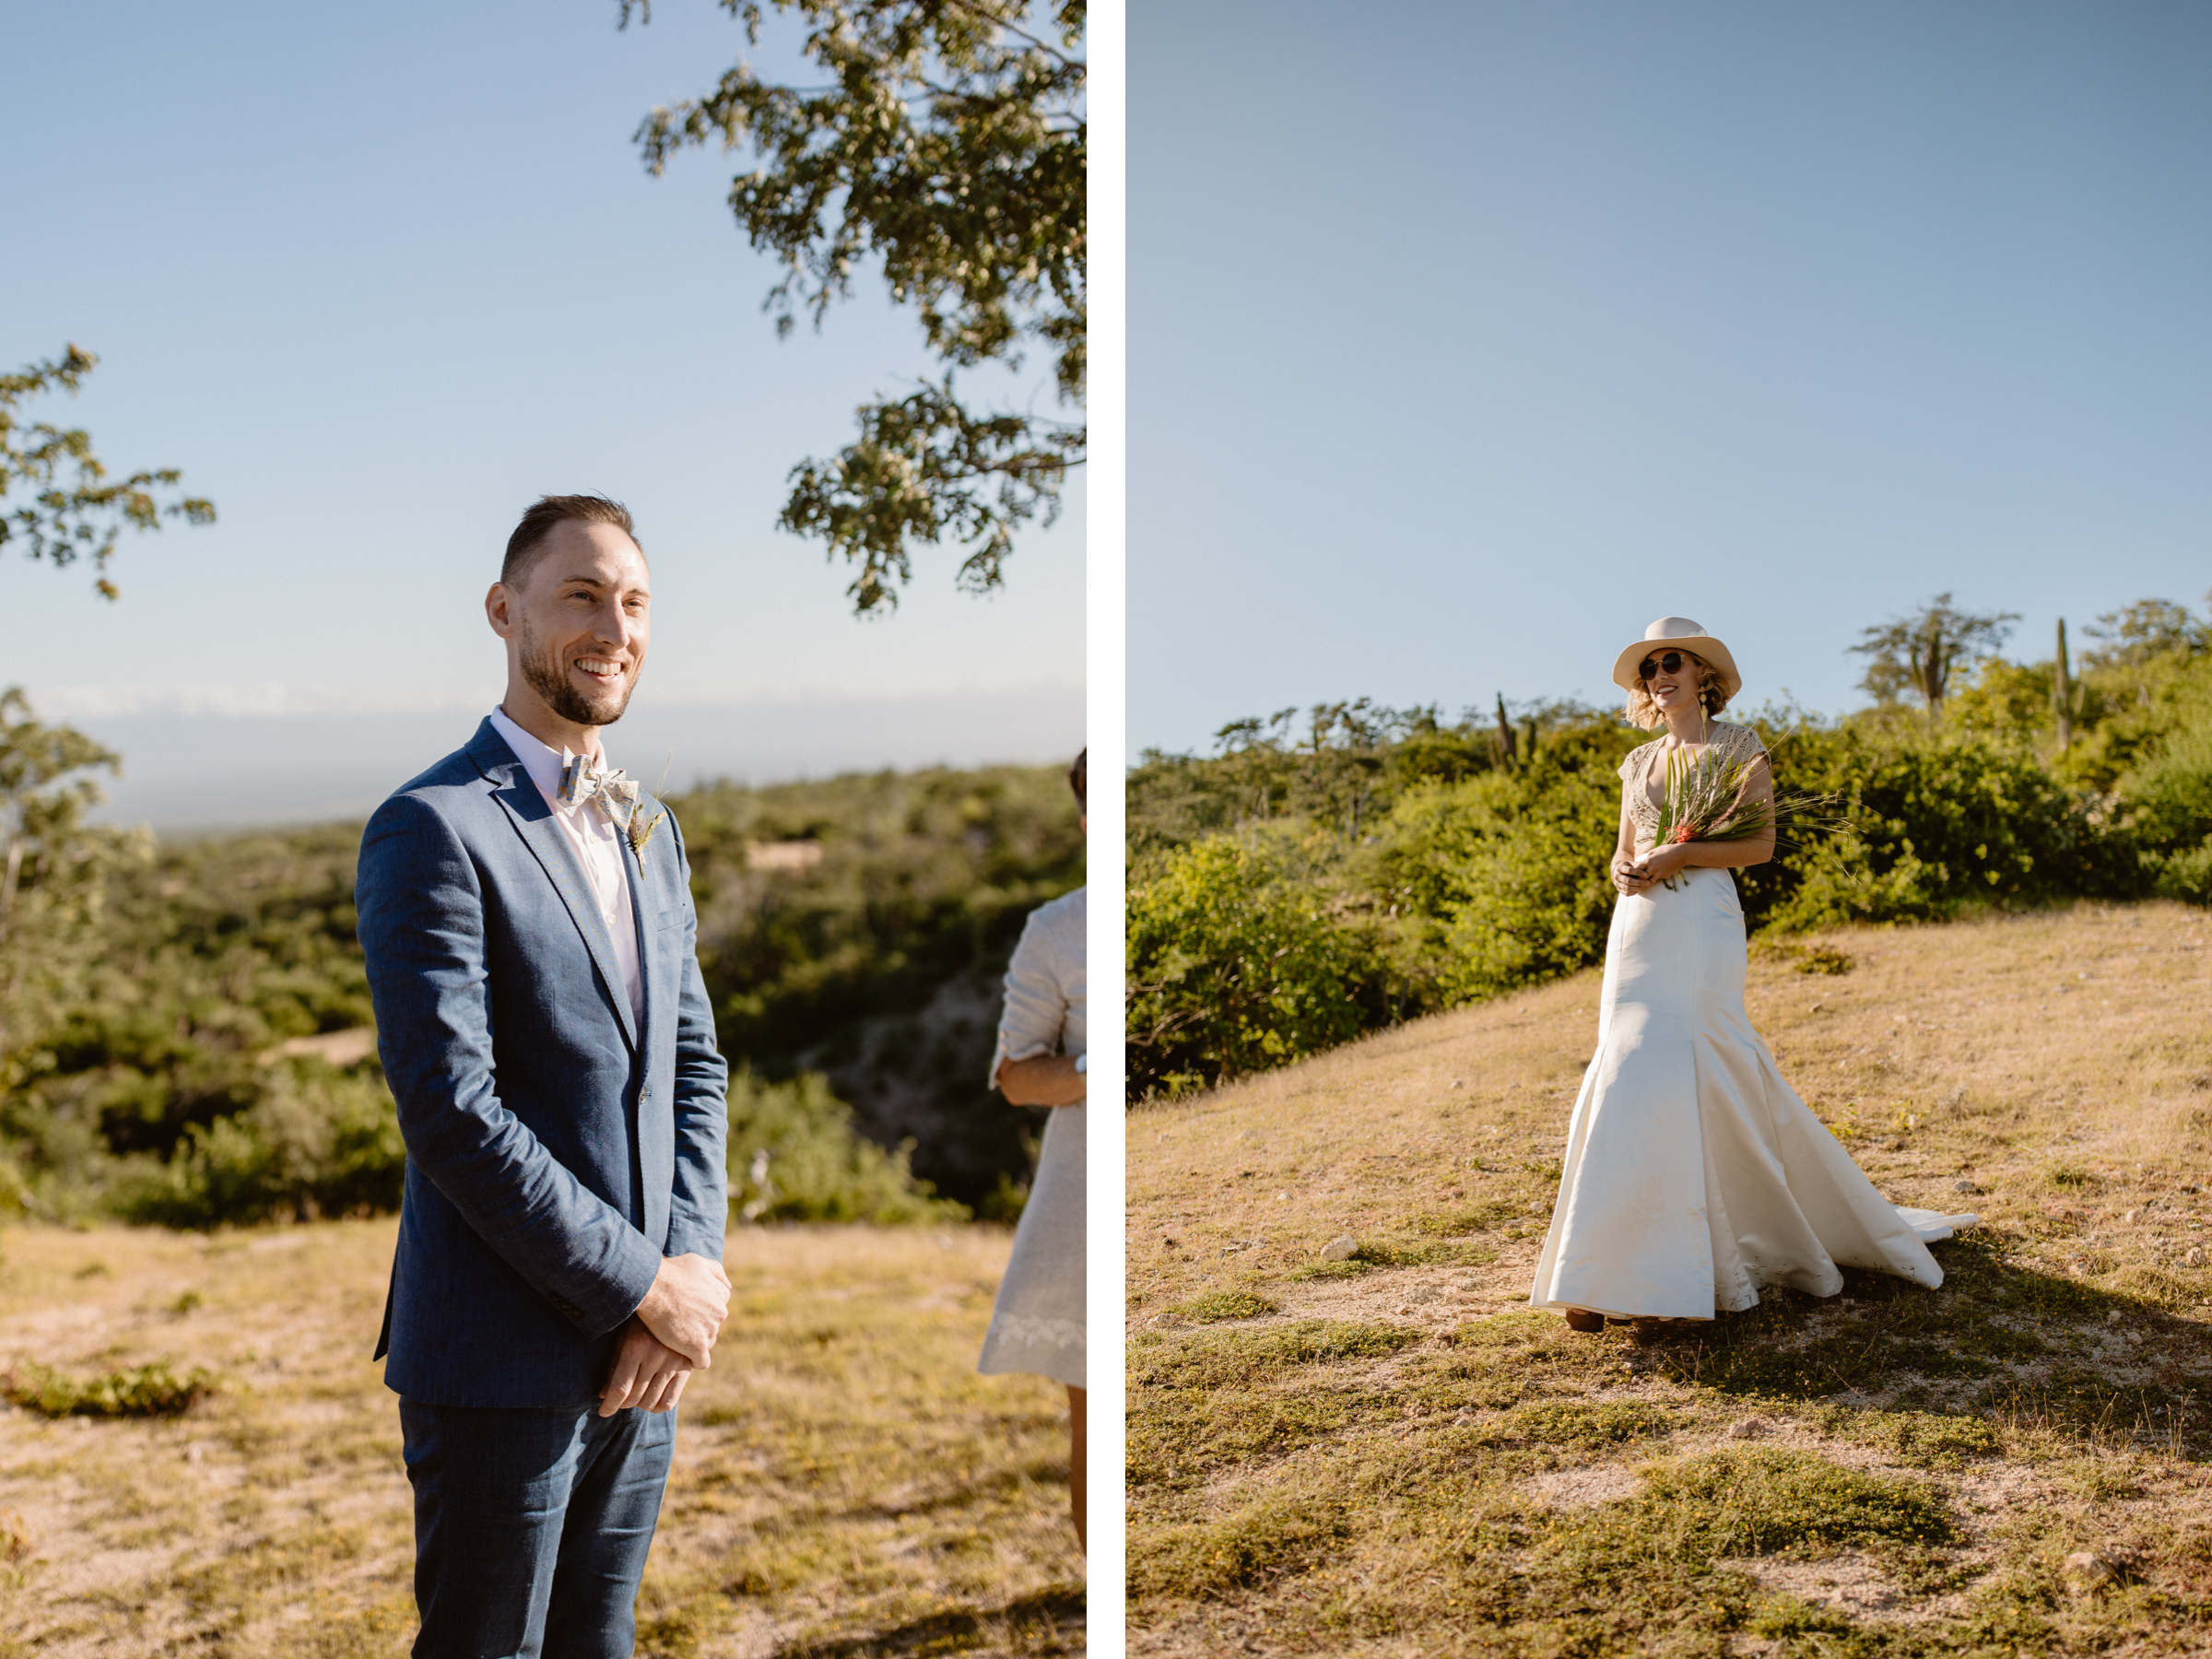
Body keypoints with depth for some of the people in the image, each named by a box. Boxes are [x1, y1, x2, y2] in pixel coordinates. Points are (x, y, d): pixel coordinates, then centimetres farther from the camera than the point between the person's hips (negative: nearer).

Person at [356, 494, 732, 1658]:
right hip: (503, 1355, -7)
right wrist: (641, 1288, -16)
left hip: (639, 1349, 7)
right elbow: (449, 1110, -19)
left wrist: (693, 1267, -3)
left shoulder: (649, 829, 12)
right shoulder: (432, 829, -12)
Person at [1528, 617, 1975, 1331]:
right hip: (1637, 925, 6)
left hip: (1700, 924, -6)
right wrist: (1625, 871, -3)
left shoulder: (1738, 746, 3)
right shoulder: (1639, 762, 18)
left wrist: (1679, 855, -14)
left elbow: (1761, 843, -4)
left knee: (1652, 1076, -14)